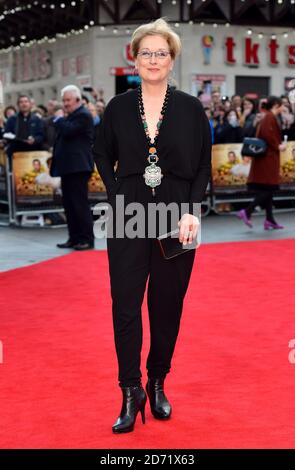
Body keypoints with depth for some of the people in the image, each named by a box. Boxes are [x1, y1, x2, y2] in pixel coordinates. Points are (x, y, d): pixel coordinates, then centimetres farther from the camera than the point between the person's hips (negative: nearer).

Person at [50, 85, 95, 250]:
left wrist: (59, 118, -7)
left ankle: (87, 239, -4)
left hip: (78, 167, -10)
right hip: (68, 167, 10)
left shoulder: (83, 115, -10)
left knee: (80, 203, -8)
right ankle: (75, 238, 17)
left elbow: (68, 131, -21)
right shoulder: (71, 116, 21)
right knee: (69, 204, 11)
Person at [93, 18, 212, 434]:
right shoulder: (119, 107, 3)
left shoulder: (191, 109, 0)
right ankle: (131, 392, 8)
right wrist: (118, 195, 1)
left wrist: (192, 212, -10)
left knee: (167, 305, 8)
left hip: (177, 222, 0)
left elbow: (204, 167, 1)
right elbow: (102, 156, 14)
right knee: (125, 305, -2)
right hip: (128, 219, 0)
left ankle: (158, 384, 25)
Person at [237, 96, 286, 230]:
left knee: (268, 189, 9)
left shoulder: (268, 117, 17)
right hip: (268, 157, -10)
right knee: (268, 188, -9)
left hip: (266, 157, 10)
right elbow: (267, 134, -24)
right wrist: (278, 146, -15)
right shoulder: (270, 117, -12)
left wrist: (278, 145, 13)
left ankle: (270, 220, 11)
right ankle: (246, 212, -13)